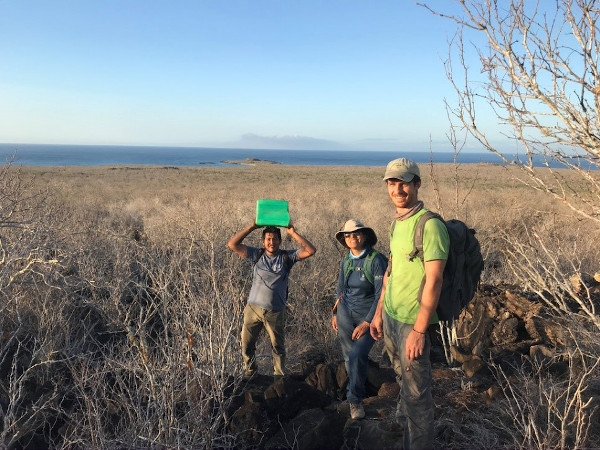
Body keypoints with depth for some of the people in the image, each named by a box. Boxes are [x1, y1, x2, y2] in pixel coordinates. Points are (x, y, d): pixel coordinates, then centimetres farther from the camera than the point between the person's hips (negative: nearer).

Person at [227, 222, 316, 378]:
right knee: (247, 344, 13)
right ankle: (249, 372, 39)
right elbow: (232, 245, -7)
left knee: (278, 346, 15)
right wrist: (252, 226, -11)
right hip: (253, 308, 1)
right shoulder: (257, 254, 0)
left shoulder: (287, 257, -1)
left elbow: (310, 250, -12)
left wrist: (293, 233, -13)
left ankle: (279, 376, 36)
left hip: (276, 312, -1)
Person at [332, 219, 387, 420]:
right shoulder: (345, 261, 4)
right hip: (346, 312, 5)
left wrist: (367, 323, -17)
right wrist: (335, 314, 16)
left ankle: (355, 400, 4)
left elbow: (381, 294, -16)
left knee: (357, 355, -15)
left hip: (368, 314, -5)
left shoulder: (376, 260, -15)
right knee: (349, 355, 8)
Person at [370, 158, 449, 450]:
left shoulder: (430, 225, -17)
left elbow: (434, 281, -20)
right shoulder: (397, 224, 9)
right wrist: (379, 312, 16)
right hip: (390, 318, 8)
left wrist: (419, 330, -21)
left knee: (416, 392, 6)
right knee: (403, 382, 22)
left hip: (412, 322, -8)